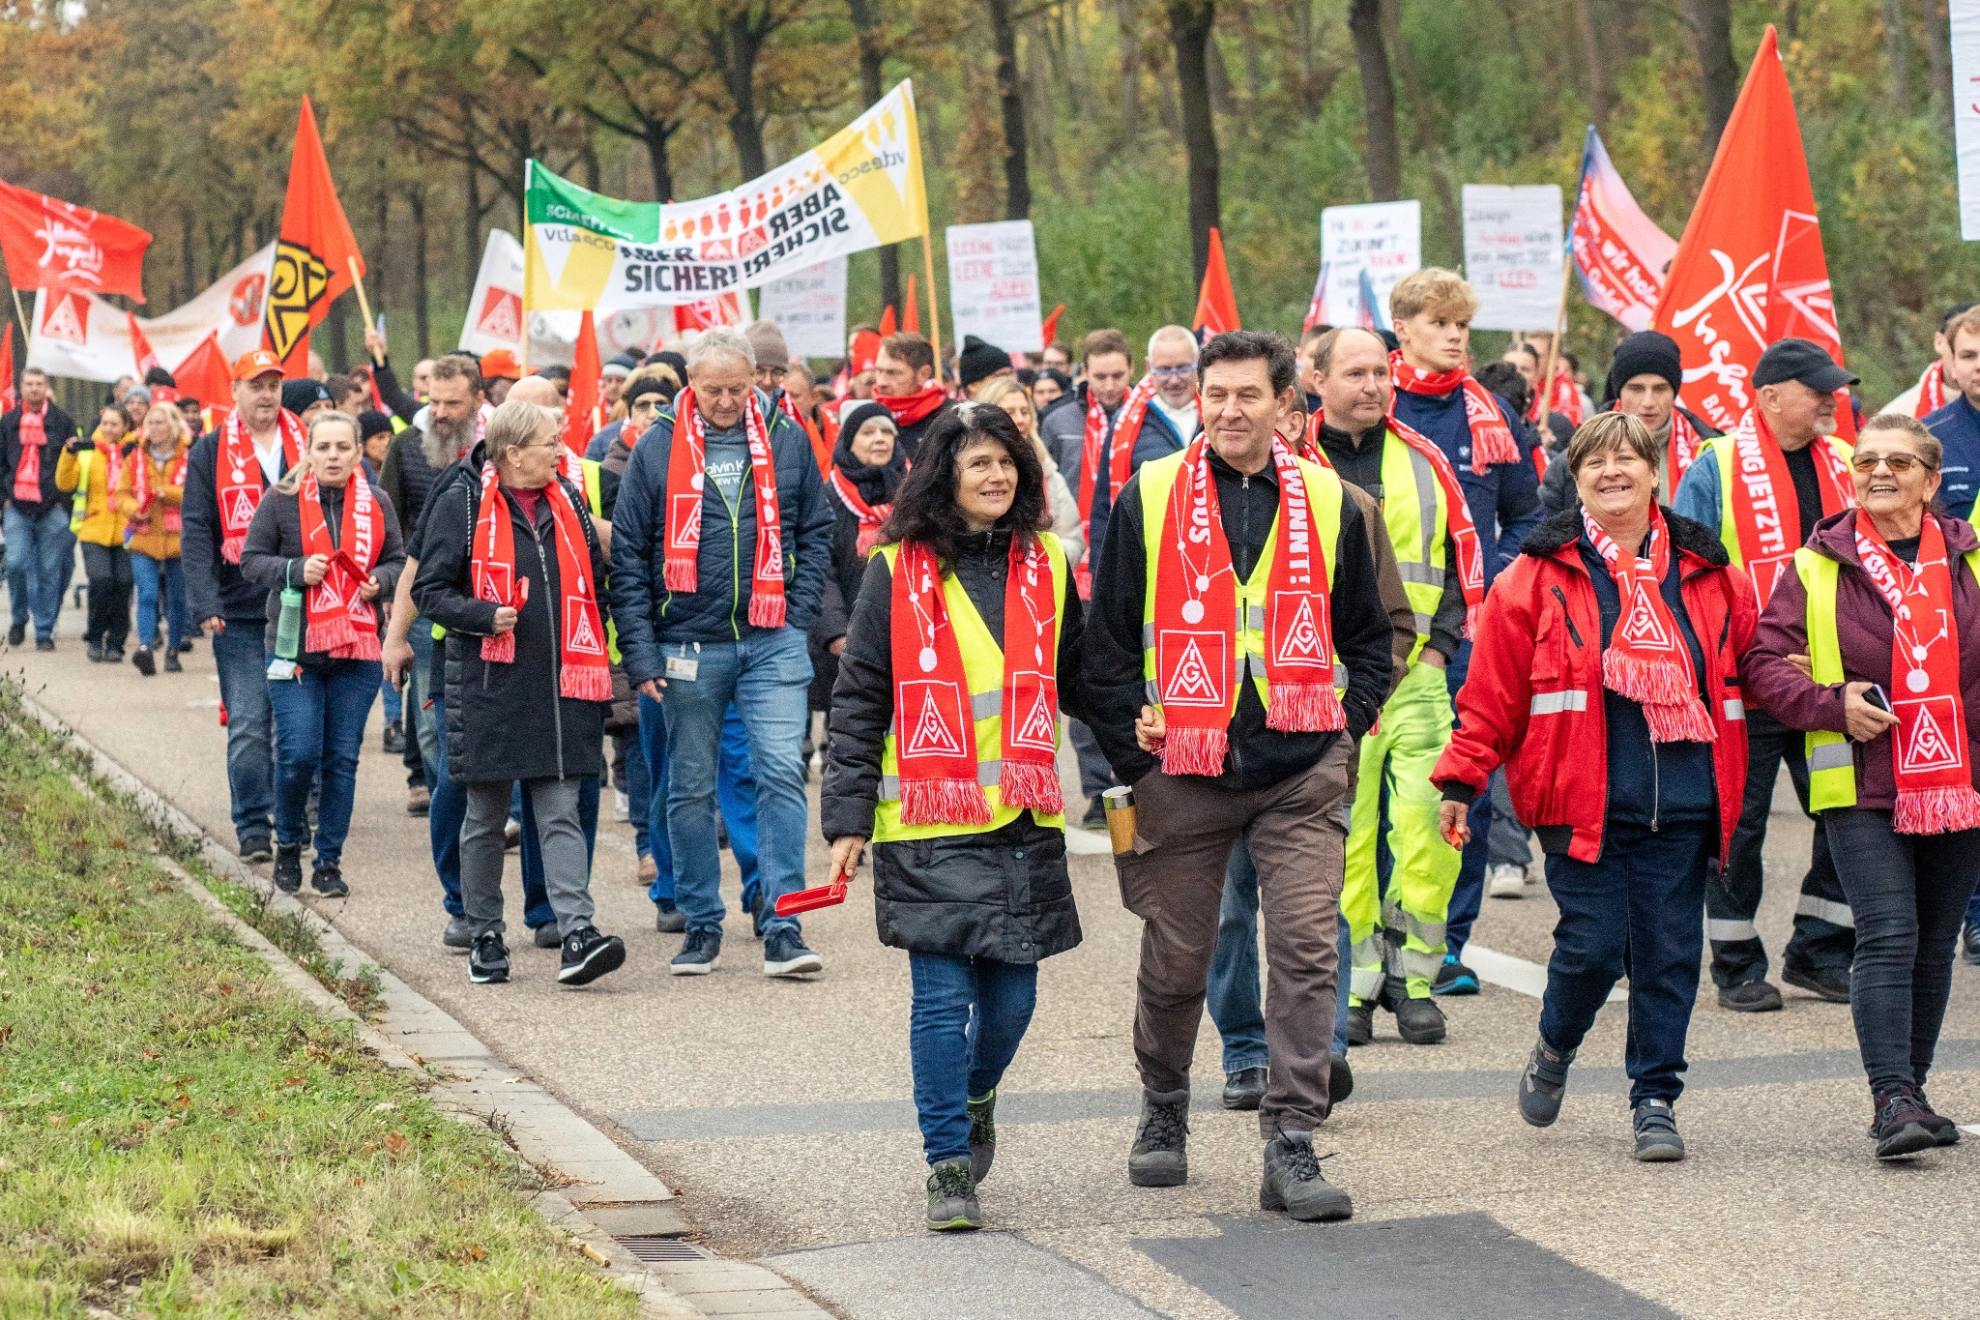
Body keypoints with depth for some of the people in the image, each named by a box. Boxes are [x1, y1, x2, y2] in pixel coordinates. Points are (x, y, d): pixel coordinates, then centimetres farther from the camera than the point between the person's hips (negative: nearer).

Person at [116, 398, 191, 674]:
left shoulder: (189, 457, -2)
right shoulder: (136, 457, 8)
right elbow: (122, 494, 9)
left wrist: (167, 493, -21)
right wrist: (135, 509, -12)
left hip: (178, 538, -1)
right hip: (144, 539, 1)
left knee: (177, 599, 8)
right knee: (147, 594, -13)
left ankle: (173, 651, 21)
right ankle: (145, 646, -23)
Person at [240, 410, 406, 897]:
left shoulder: (376, 504, 7)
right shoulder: (282, 500, -1)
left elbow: (399, 561, 14)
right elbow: (251, 561, 0)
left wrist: (380, 581, -7)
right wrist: (295, 571, -17)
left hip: (358, 652, 2)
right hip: (295, 647, -2)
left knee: (342, 758, 3)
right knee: (298, 753, -9)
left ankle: (329, 861, 13)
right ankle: (289, 844, 16)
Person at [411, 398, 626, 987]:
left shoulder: (568, 501, 12)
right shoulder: (462, 504, -2)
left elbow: (595, 580, 24)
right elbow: (430, 589, -2)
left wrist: (594, 653, 16)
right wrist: (484, 616, -18)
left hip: (561, 687, 3)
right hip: (490, 686, -3)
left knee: (561, 812, -5)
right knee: (486, 817, 6)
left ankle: (577, 934, -15)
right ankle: (486, 937, 17)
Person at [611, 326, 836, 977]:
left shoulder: (787, 440, 4)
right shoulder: (658, 448, 1)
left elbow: (816, 532, 12)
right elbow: (628, 555, 1)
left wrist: (799, 610, 0)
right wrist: (639, 651, -4)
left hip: (772, 643, 0)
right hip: (688, 648, 0)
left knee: (782, 775, -10)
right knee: (691, 789, 7)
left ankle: (783, 927, -8)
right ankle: (701, 925, 18)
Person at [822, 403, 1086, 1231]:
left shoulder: (1046, 566, 9)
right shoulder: (897, 573, 1)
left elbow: (1079, 681, 21)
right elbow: (858, 703, 2)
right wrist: (848, 817, -2)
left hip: (1023, 819, 3)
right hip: (927, 823, -3)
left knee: (1011, 993, 6)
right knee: (943, 994, -7)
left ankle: (974, 1099, 36)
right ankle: (949, 1165, 1)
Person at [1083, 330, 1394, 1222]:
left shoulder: (1328, 504, 6)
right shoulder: (1149, 500, 1)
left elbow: (1367, 638, 16)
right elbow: (1108, 640, 3)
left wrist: (1343, 725, 3)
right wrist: (1132, 753, -3)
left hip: (1301, 775, 1)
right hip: (1182, 773, 0)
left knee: (1305, 950, -8)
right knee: (1175, 958, 9)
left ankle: (1291, 1146, -6)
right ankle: (1163, 1112, 32)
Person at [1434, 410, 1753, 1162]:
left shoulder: (1710, 576, 10)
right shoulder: (1539, 575, 1)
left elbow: (1752, 670, 17)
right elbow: (1492, 692, 1)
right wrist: (1459, 782, -2)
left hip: (1684, 802, 3)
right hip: (1583, 801, -3)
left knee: (1669, 951, 2)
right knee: (1593, 945, -6)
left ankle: (1655, 1100, 15)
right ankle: (1555, 1049, 24)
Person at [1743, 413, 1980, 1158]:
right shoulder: (1816, 569, 1)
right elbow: (1762, 664, -1)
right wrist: (1833, 705, -13)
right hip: (1862, 789, -3)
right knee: (1887, 937, -14)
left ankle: (1909, 1093, 21)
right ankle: (1893, 1101, -15)